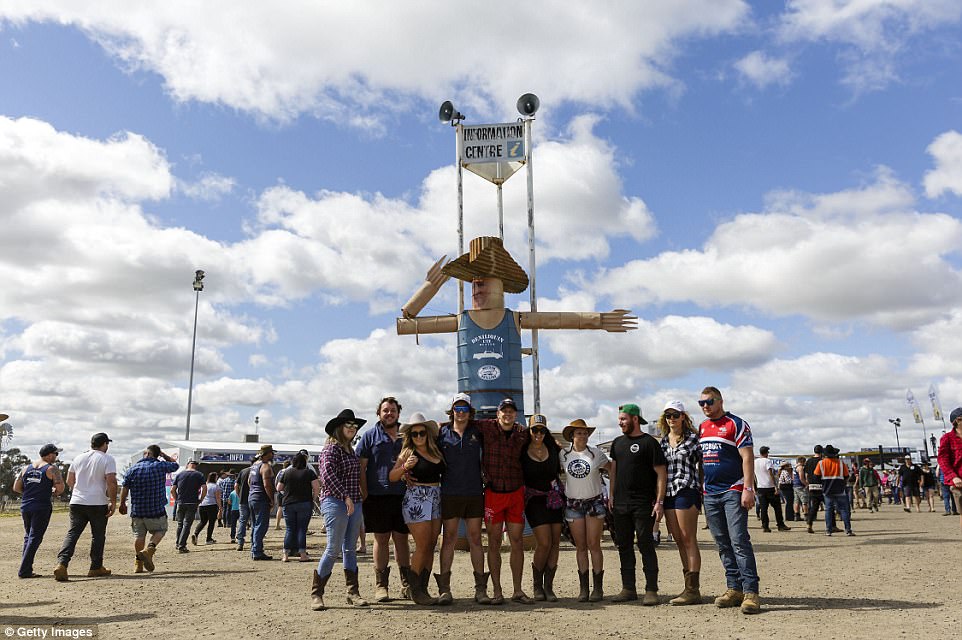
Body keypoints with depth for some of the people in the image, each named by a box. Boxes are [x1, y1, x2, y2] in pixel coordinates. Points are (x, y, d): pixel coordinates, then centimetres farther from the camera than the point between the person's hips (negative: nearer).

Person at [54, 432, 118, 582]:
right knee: (98, 536, 8)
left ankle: (61, 564, -13)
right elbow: (111, 482, -15)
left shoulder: (78, 458, 11)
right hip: (98, 503, -4)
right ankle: (96, 568, 15)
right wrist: (113, 502, -8)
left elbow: (69, 481, 17)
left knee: (72, 533, 4)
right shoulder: (107, 459, -7)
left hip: (77, 502, 4)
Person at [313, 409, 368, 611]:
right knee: (334, 549, -8)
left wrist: (358, 499, 14)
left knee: (350, 549, 10)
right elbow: (328, 474, -21)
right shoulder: (332, 448, -8)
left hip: (354, 504, 8)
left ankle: (353, 592, 16)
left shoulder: (351, 450, 17)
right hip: (335, 503, -8)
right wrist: (345, 497, -22)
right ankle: (316, 593, 3)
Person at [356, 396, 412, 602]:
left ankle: (406, 584, 17)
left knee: (402, 539, 9)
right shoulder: (370, 436, 3)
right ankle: (380, 585, 9)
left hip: (402, 496, 3)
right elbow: (360, 467, -2)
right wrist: (365, 494, -8)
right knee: (381, 539, 1)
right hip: (378, 497, -3)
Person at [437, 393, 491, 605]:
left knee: (475, 539, 4)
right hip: (449, 493, -1)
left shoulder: (477, 432, 7)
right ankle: (444, 589, 6)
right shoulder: (442, 432, 5)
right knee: (448, 539, 1)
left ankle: (480, 588, 9)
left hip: (474, 493, 1)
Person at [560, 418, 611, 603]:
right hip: (573, 504, 2)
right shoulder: (563, 454, 2)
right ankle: (583, 588, 11)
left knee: (594, 546, -3)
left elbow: (612, 468, 5)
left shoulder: (596, 453, -3)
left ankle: (598, 588, 4)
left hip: (595, 502, -2)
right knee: (580, 547, 5)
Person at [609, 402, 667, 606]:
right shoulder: (618, 442, 14)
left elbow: (661, 473, -8)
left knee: (646, 545, -4)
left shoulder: (649, 443, -6)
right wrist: (612, 496, 15)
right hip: (620, 505, 7)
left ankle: (651, 590, 2)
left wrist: (659, 502, -13)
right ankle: (628, 589, 17)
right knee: (624, 546, 9)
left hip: (643, 505, -7)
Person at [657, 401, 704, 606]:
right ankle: (689, 587, 15)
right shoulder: (663, 441, 15)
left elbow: (702, 464, 0)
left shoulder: (693, 438, -1)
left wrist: (702, 490, -6)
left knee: (688, 540, -7)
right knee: (679, 541, 8)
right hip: (668, 494, 6)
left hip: (686, 491, -6)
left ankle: (693, 590, -5)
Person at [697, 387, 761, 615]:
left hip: (733, 492, -7)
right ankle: (734, 588, 15)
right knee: (723, 545, 9)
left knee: (739, 542, -12)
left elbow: (747, 457, -11)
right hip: (710, 493, 7)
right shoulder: (701, 427, 16)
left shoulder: (736, 424, -5)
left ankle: (751, 592, -9)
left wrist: (748, 489, -18)